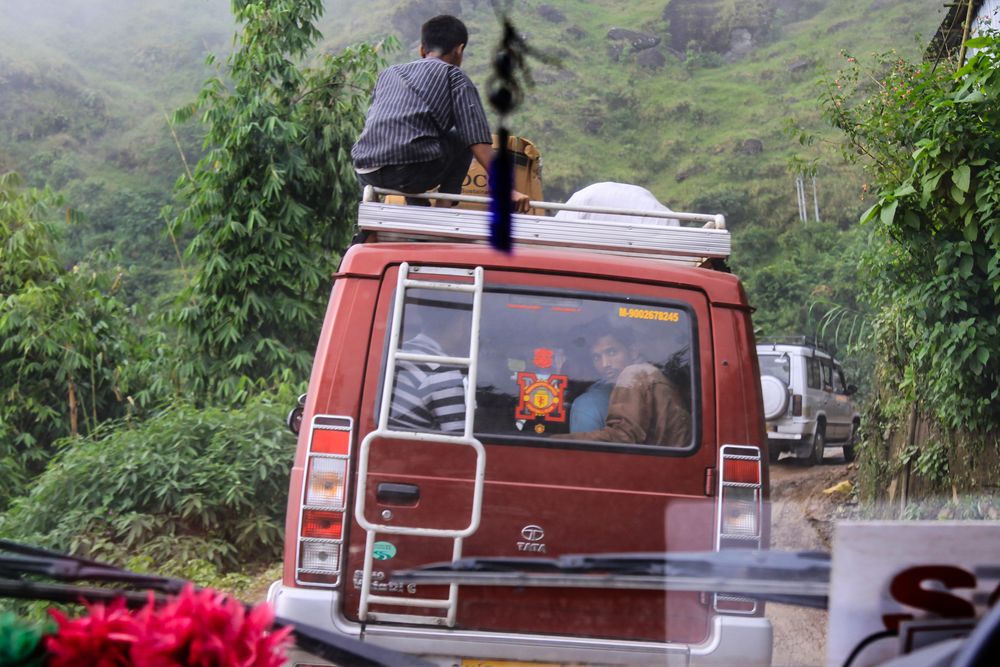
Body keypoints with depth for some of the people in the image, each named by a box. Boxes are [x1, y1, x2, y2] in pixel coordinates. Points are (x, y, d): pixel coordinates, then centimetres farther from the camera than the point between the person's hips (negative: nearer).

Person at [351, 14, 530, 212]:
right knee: (465, 137, 22)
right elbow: (479, 141, 0)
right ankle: (444, 206, 12)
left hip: (365, 175, 5)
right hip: (410, 173, -5)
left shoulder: (388, 73, 25)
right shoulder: (454, 77, 10)